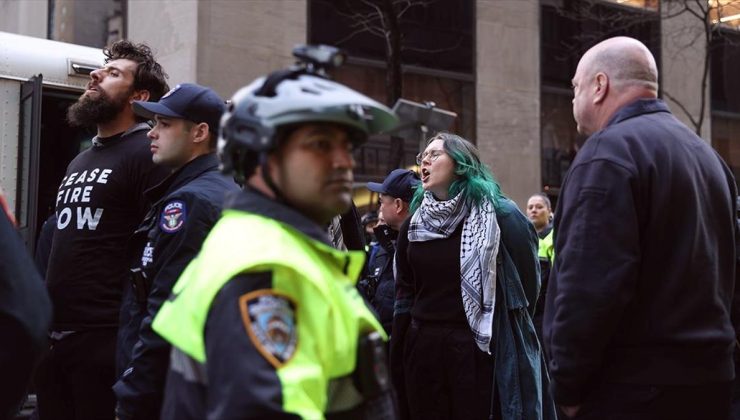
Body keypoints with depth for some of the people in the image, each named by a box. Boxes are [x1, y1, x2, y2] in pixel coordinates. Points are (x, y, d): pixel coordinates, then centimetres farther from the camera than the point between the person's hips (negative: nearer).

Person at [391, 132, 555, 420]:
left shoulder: (501, 216, -6)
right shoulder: (414, 226, 10)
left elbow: (527, 284, -4)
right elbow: (405, 295, 13)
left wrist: (502, 334, -1)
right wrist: (396, 361, 10)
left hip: (483, 352, -5)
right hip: (422, 351, 5)